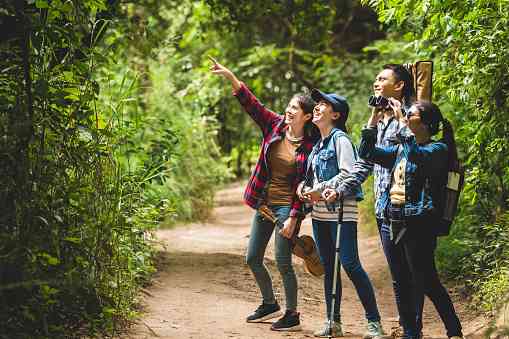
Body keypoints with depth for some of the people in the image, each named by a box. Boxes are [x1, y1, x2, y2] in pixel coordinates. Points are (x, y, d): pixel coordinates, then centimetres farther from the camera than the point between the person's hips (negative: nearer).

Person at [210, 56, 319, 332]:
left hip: (287, 206, -6)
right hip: (264, 203, 6)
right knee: (252, 259, 13)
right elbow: (251, 103, -6)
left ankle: (292, 314, 11)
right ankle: (270, 304, 33)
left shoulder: (310, 146, -12)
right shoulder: (275, 125, 2)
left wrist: (293, 218, -17)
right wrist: (230, 76, -18)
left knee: (283, 262, -5)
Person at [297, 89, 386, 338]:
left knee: (350, 264, -11)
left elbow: (348, 174, -17)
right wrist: (303, 186, 4)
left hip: (341, 212, -8)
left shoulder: (340, 139, -8)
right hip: (319, 213, 8)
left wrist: (320, 189, -15)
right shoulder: (319, 144, 16)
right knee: (328, 267, 11)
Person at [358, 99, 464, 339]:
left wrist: (401, 122, -21)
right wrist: (374, 120, 9)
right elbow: (366, 152, 17)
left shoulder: (438, 149, -7)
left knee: (426, 281, -9)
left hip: (420, 223, -8)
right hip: (397, 221, 8)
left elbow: (417, 155, -28)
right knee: (410, 281, 13)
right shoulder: (401, 150, 16)